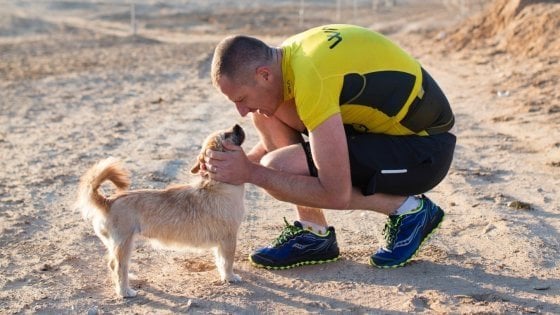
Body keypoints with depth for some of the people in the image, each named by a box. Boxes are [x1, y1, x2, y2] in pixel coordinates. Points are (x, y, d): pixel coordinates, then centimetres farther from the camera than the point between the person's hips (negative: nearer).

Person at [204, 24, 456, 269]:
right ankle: (313, 232, 4)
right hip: (385, 128, 9)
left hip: (425, 149, -9)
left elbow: (337, 194, -28)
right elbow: (279, 138, 16)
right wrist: (243, 161, -2)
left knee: (277, 168, -22)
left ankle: (408, 208, -5)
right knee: (266, 115, -1)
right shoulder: (287, 55, -2)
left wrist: (251, 173, -22)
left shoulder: (311, 78, -30)